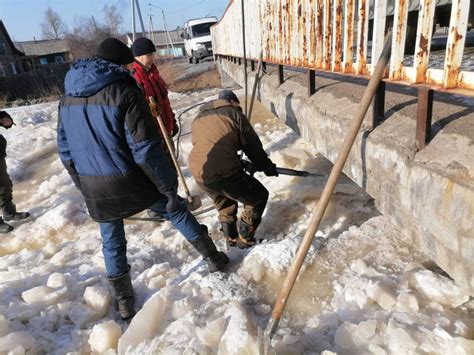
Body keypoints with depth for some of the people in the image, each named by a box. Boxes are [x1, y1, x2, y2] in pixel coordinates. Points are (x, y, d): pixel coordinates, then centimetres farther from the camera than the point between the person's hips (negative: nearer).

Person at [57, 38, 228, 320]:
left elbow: (65, 150, 12)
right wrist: (169, 186, -13)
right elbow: (146, 149, -19)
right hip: (131, 182, -4)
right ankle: (212, 257, 30)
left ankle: (125, 304, 32)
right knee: (176, 211, 17)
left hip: (95, 189, 5)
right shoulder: (125, 92, -14)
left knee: (112, 242, 18)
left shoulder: (68, 97, 7)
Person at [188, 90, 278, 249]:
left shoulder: (198, 118, 23)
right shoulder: (233, 113, 5)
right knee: (259, 197, 14)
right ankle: (245, 238, 21)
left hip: (198, 173, 7)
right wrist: (266, 166, 21)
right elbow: (252, 145, 5)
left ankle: (230, 238, 40)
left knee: (223, 202, 34)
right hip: (223, 172, -7)